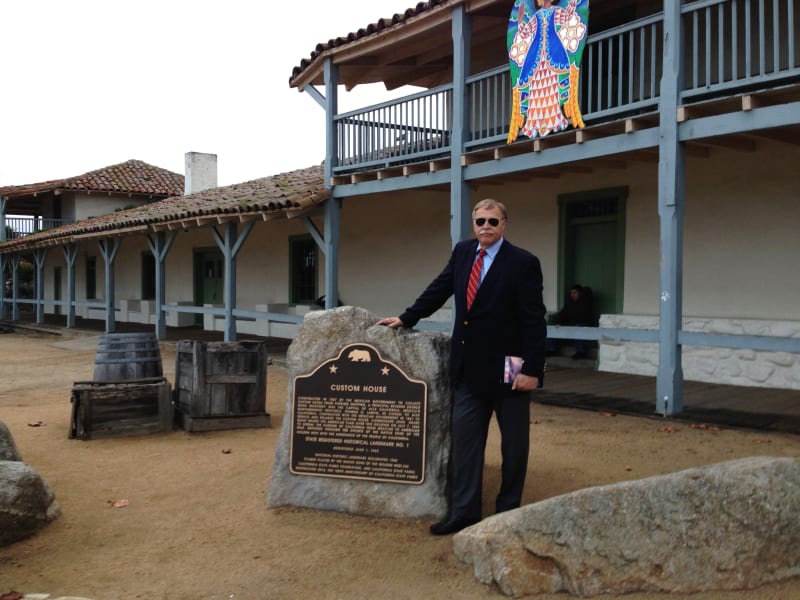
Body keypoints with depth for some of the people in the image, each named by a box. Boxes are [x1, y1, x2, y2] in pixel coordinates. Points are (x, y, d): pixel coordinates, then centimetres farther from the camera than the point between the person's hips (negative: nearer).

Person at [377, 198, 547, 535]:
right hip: (469, 367, 6)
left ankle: (508, 511, 21)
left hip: (508, 368, -5)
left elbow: (534, 320, -14)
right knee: (464, 438, 5)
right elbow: (439, 289, 17)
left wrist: (532, 370, -17)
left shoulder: (523, 263, -12)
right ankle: (464, 511, 12)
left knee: (514, 444, 7)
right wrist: (406, 319, 14)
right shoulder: (462, 252, 6)